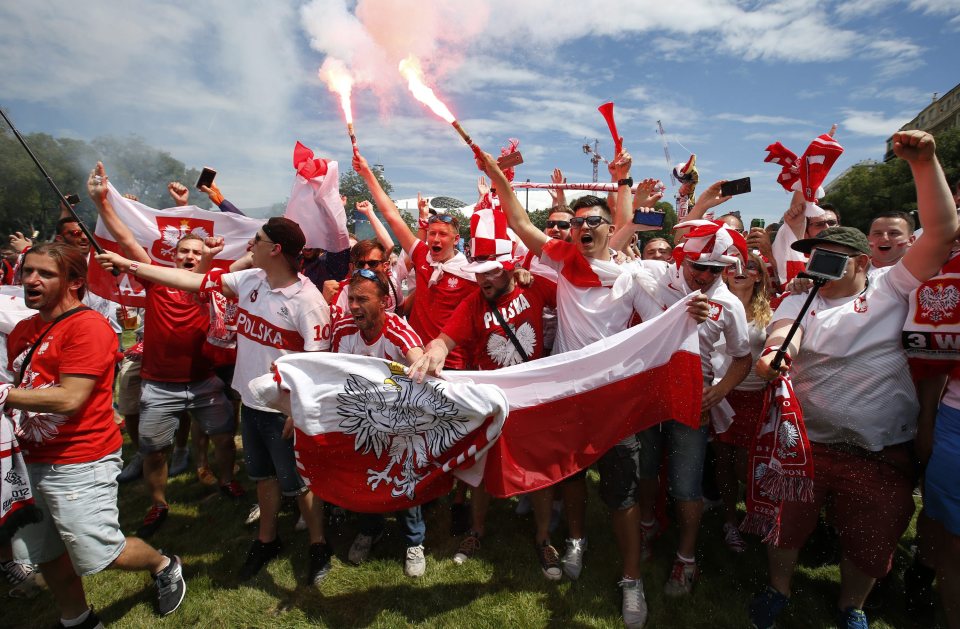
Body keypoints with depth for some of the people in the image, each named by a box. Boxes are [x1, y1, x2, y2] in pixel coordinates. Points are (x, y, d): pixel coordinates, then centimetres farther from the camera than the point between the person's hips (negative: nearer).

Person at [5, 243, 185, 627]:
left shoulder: (87, 326, -16)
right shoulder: (22, 330, 11)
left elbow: (70, 398, -22)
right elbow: (21, 388, 17)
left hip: (79, 465, -8)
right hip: (31, 461, 8)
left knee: (99, 555, 1)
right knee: (46, 554, 18)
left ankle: (165, 567, 29)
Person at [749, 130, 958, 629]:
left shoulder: (891, 290, -1)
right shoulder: (799, 300, 2)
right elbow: (785, 331, -18)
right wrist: (774, 353, -41)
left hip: (883, 454, 0)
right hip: (803, 444, 1)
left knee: (870, 543, 17)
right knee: (786, 527, 14)